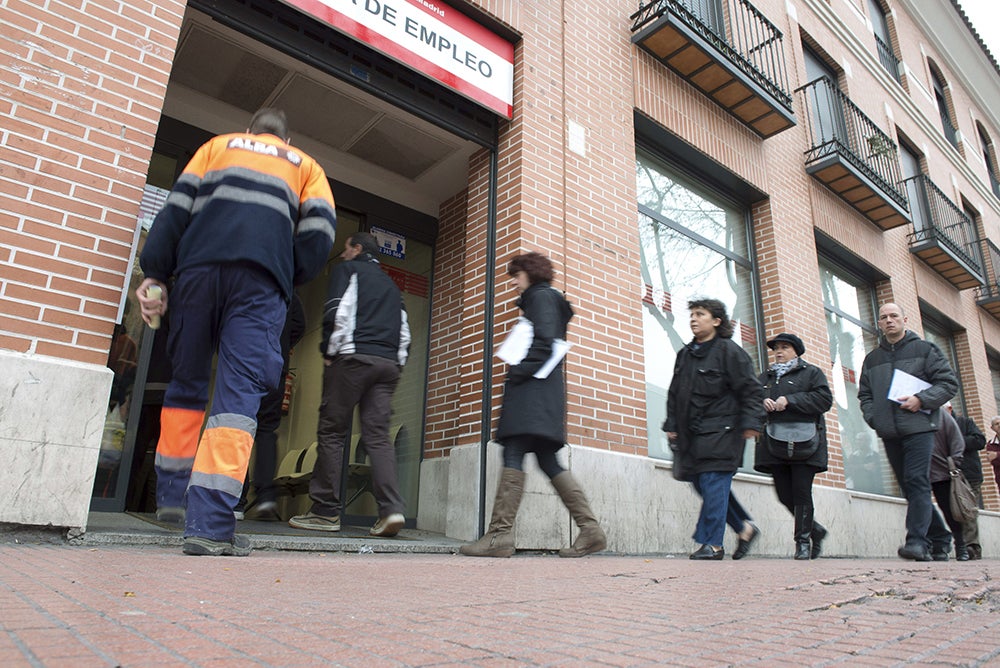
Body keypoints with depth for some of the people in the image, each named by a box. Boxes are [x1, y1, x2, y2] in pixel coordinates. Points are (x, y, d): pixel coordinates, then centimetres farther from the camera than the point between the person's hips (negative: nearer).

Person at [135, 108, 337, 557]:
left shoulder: (219, 145, 29)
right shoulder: (305, 165, 27)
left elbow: (177, 207, 13)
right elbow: (319, 231, 7)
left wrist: (155, 273, 7)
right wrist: (288, 279, 17)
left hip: (200, 266, 2)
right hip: (262, 278, -1)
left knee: (186, 381, 17)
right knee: (240, 393, -6)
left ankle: (172, 495, 18)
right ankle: (209, 522, -15)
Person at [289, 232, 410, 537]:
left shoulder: (347, 269, 10)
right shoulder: (391, 284, 28)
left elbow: (337, 312, -7)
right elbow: (404, 331, 21)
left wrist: (329, 352, 0)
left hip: (353, 357, -5)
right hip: (388, 363, 6)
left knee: (331, 431, 0)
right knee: (378, 435, 0)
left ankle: (325, 510, 1)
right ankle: (391, 509, -13)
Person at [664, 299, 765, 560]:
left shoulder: (729, 351, -3)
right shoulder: (685, 355, 17)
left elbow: (751, 390, -6)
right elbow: (674, 393, 21)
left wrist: (751, 423, -14)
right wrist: (672, 425, 15)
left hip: (721, 431, -7)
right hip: (692, 433, 8)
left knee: (713, 483, -9)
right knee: (701, 483, 7)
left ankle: (712, 544, -1)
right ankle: (745, 526, 24)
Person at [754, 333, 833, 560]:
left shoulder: (812, 373, 8)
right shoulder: (765, 377, 23)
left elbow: (824, 399, -7)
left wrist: (790, 400, -14)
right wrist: (761, 402, -7)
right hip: (774, 445, 5)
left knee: (801, 493, -7)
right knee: (784, 495, 2)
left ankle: (803, 541, 5)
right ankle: (815, 529, 22)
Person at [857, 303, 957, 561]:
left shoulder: (924, 349, 7)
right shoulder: (872, 359, 18)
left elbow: (949, 383, 2)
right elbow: (864, 394, 18)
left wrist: (922, 399, -13)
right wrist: (874, 418, 1)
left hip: (918, 427, -5)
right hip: (889, 433, 5)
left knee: (917, 482, -13)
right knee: (909, 487, 8)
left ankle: (917, 541, -15)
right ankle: (937, 536, 22)